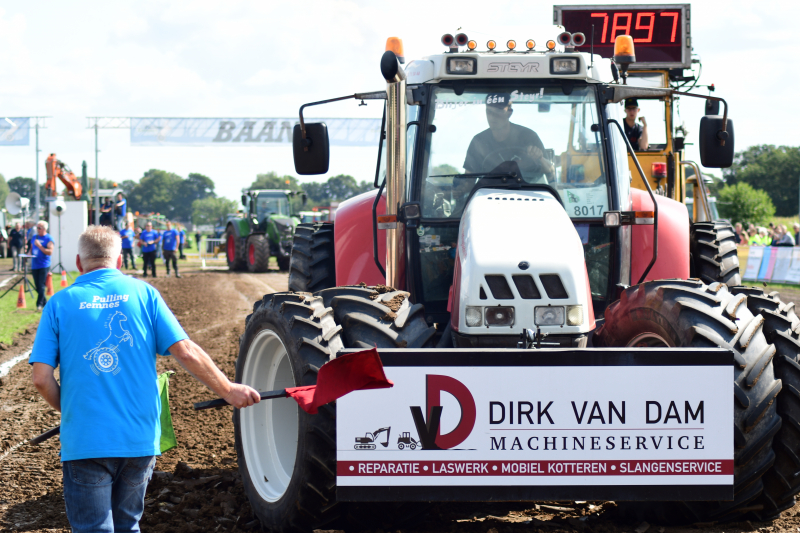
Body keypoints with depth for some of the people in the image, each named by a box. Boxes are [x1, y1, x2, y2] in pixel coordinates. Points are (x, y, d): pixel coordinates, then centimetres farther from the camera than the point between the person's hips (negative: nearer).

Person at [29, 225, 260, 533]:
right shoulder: (142, 293, 3)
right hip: (140, 438, 2)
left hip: (84, 441, -2)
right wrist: (228, 391, 9)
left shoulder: (60, 304, 1)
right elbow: (186, 353, -3)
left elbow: (41, 378, -5)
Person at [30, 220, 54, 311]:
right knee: (38, 287, 8)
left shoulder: (48, 239, -5)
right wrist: (29, 253, 2)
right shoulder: (34, 237, 15)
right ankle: (45, 303, 20)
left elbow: (50, 252, -14)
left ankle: (39, 304, -9)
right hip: (34, 265, 7)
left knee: (41, 286, -11)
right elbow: (31, 249, 24)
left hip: (44, 266, -7)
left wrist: (39, 246, -19)